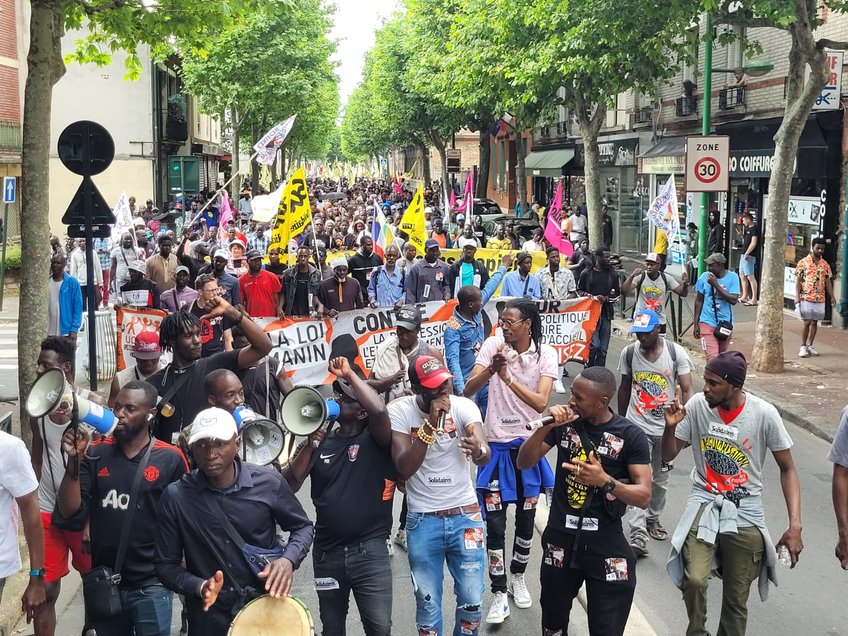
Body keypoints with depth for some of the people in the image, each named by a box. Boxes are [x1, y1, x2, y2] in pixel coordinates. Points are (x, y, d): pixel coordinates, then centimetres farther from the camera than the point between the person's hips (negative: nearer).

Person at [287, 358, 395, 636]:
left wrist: (349, 375, -20)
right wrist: (310, 443, -7)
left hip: (370, 551, -4)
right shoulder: (323, 441, 8)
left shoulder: (374, 439, -4)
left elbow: (380, 411, -27)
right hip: (326, 552, 5)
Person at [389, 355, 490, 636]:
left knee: (472, 601, 8)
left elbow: (486, 456, -24)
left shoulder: (463, 406, -10)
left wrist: (478, 450, -49)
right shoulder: (399, 411, -12)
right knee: (427, 604, 9)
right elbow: (404, 469, -20)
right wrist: (431, 424, -29)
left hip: (466, 516, 1)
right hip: (423, 521, -1)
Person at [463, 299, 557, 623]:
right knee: (494, 524, -2)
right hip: (497, 445, -1)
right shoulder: (493, 345, -7)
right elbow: (467, 390, -14)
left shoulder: (546, 353, -8)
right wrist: (491, 369, -32)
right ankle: (499, 595, 8)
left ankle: (518, 577, 37)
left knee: (526, 519, 15)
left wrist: (508, 377, -30)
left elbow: (541, 402, -20)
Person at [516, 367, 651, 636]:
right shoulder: (564, 422, -3)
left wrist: (605, 481, -29)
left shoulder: (631, 436, -11)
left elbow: (644, 496, -12)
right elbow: (523, 463, -3)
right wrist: (546, 427, -18)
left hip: (606, 545, -3)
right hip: (560, 539, 3)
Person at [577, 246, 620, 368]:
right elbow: (579, 291, 8)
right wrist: (593, 297, -8)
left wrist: (606, 298, -6)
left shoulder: (612, 274, 10)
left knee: (603, 348, 4)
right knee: (594, 345, -14)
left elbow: (617, 293, 13)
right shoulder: (586, 273, 3)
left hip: (606, 313, 3)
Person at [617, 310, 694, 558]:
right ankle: (638, 533, -15)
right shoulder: (629, 353, -2)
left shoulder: (676, 352, -8)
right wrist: (620, 421, 17)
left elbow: (687, 390, -8)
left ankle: (653, 519, 38)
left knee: (660, 479, 16)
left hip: (666, 427, 1)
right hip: (637, 426, -1)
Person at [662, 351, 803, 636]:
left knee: (736, 601, 5)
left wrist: (795, 526, -11)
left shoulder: (765, 414, -13)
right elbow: (668, 456, 0)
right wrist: (670, 427, -21)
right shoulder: (697, 405, -10)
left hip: (745, 512, 0)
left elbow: (787, 469, -3)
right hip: (704, 504, 0)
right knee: (694, 580, -23)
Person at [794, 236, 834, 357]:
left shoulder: (825, 265, 9)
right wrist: (797, 296, -12)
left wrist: (832, 296, 3)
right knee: (807, 323, -4)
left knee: (815, 322, 7)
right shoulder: (803, 262, -3)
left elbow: (828, 282, 12)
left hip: (820, 299, 4)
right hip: (806, 298, -4)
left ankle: (810, 346, 16)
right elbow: (798, 280, -4)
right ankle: (803, 347, 5)